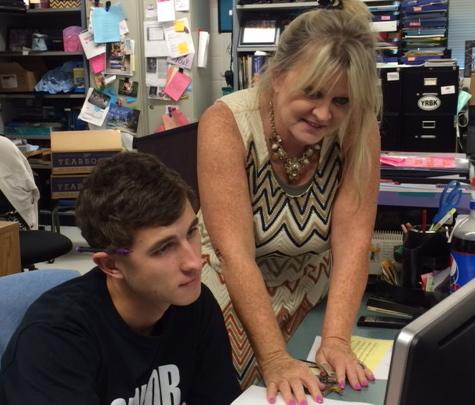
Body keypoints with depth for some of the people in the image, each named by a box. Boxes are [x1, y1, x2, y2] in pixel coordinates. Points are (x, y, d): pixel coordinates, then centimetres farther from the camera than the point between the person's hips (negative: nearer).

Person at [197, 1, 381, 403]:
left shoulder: (359, 129, -18)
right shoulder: (227, 123, -26)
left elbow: (353, 238, -21)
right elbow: (235, 253, -31)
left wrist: (336, 339, -34)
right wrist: (274, 357, -38)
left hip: (313, 285, 4)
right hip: (230, 284, -3)